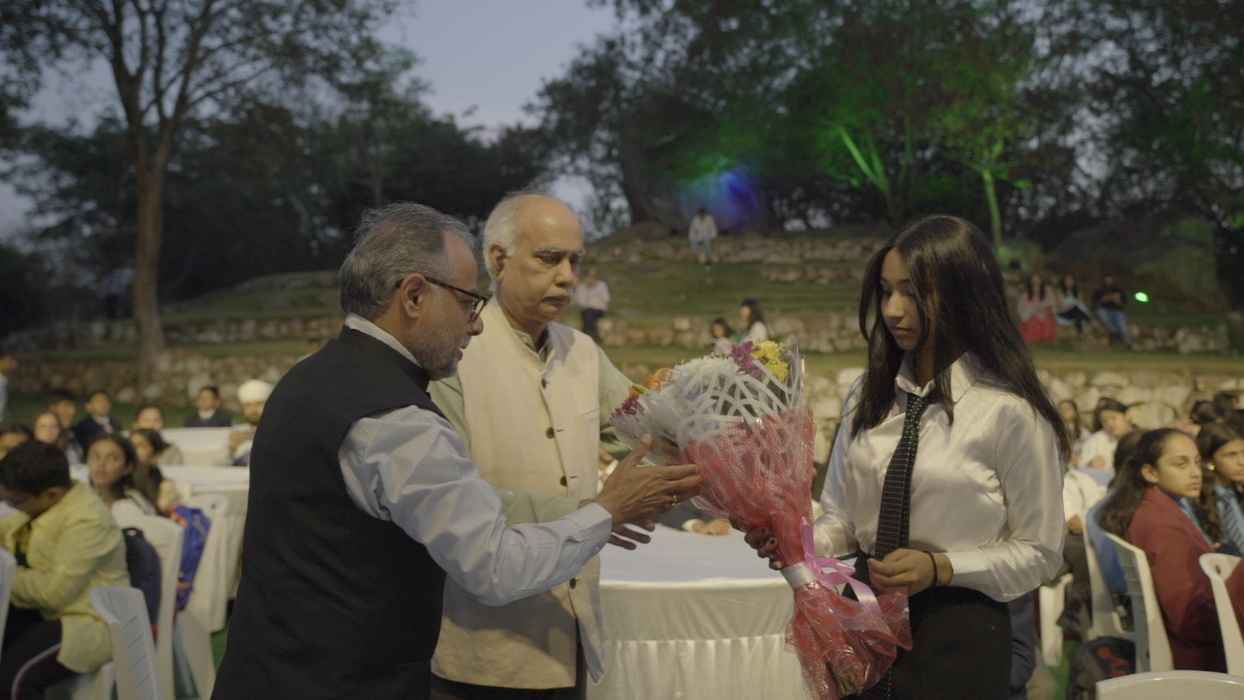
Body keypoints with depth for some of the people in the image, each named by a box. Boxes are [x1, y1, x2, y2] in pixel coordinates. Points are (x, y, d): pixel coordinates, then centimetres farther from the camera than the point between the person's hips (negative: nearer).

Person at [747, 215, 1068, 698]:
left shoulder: (1010, 411, -12)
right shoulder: (867, 397, 4)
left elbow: (1038, 554, -6)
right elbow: (843, 517, 7)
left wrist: (940, 568, -18)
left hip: (958, 635, -4)